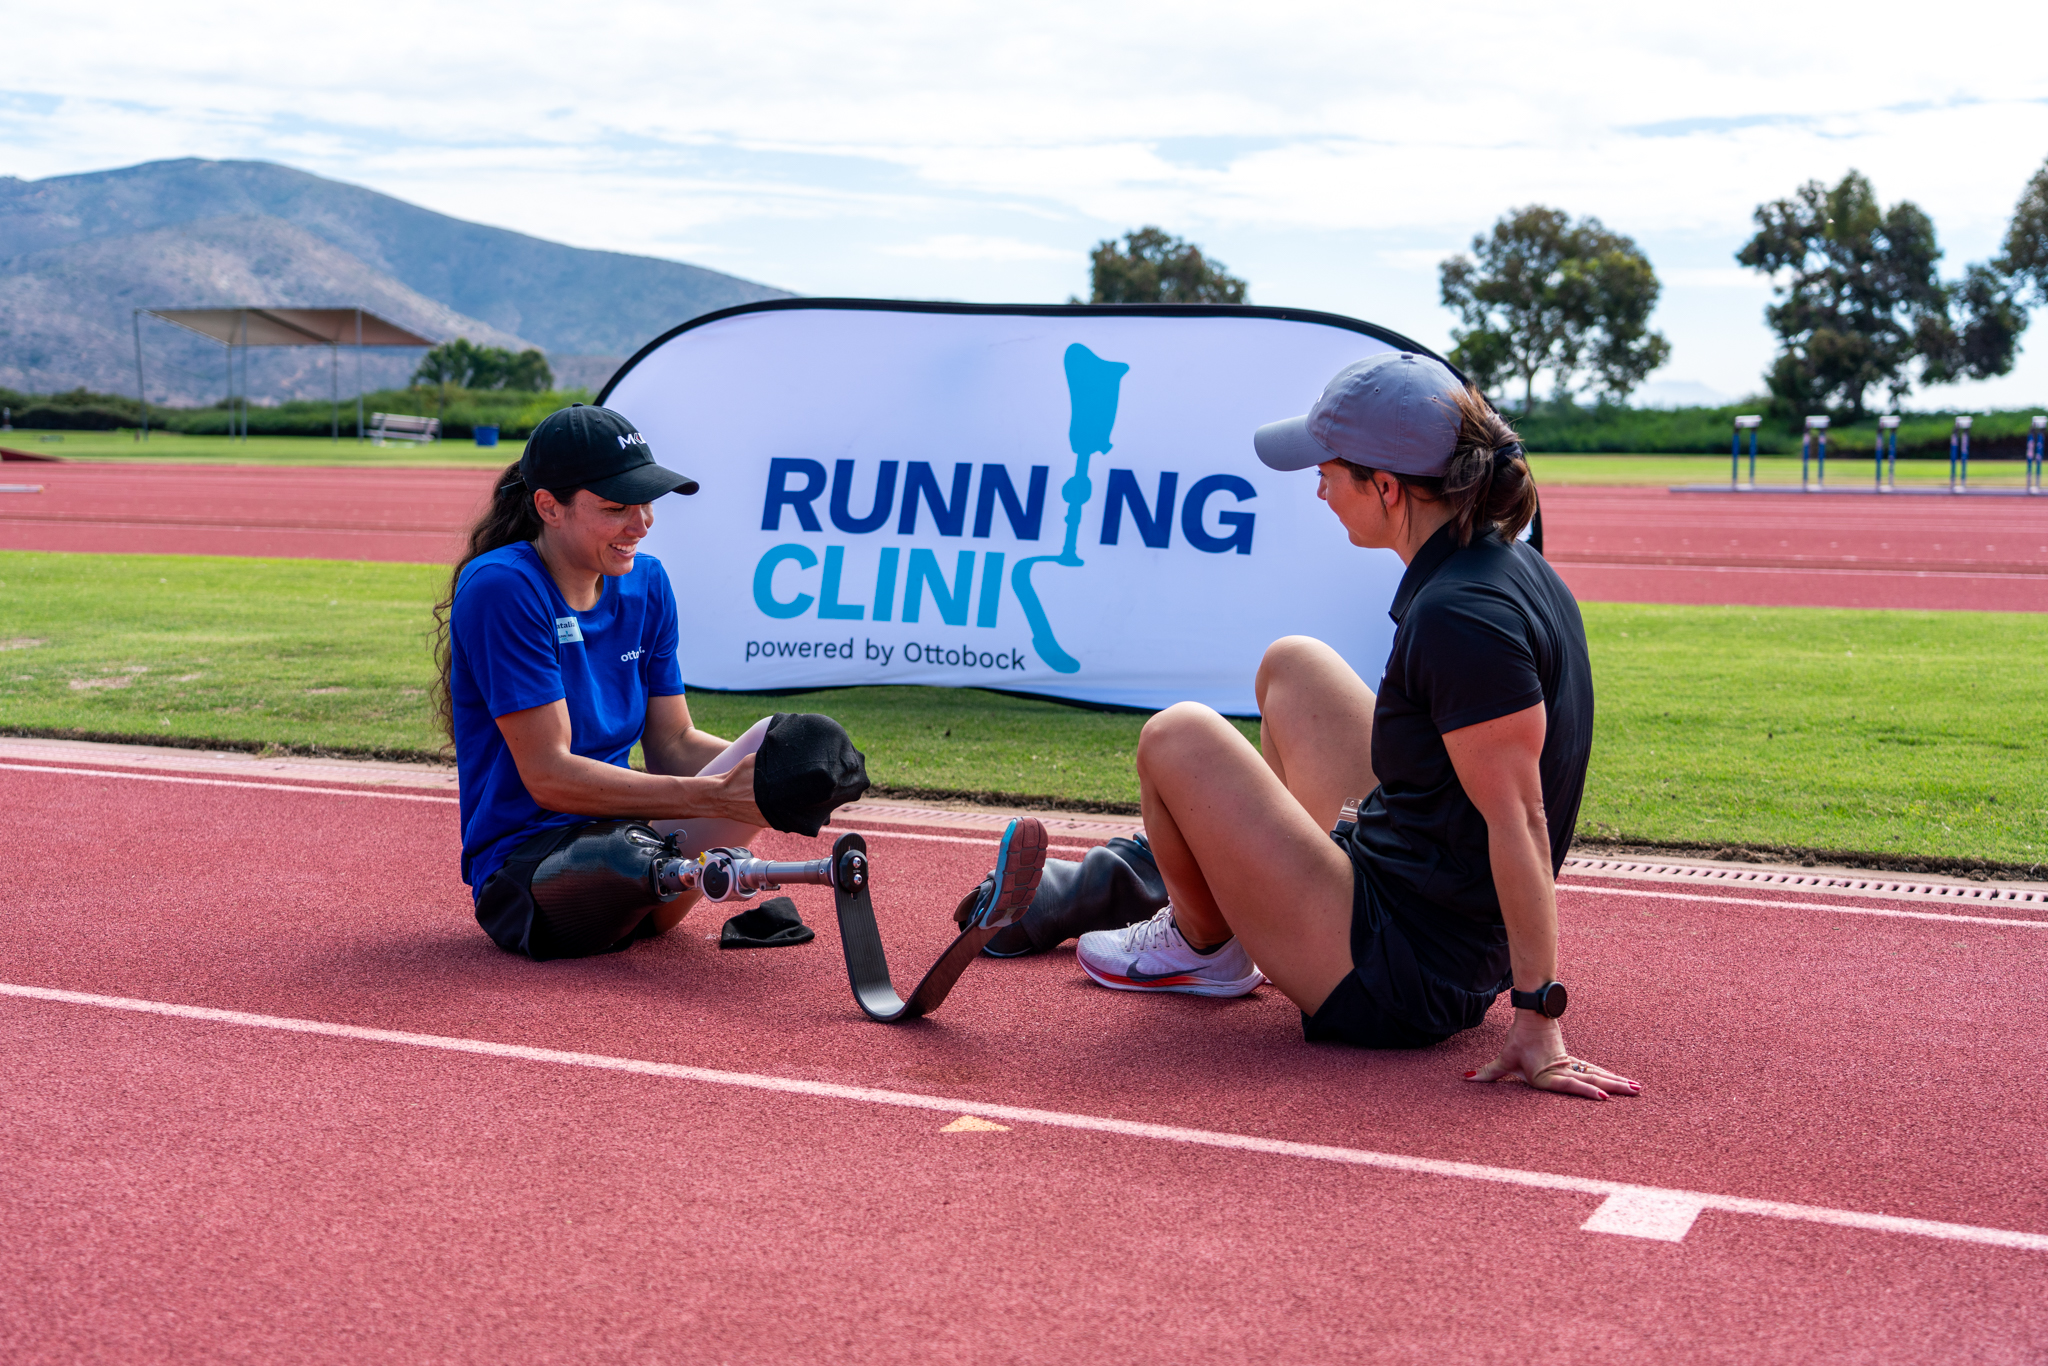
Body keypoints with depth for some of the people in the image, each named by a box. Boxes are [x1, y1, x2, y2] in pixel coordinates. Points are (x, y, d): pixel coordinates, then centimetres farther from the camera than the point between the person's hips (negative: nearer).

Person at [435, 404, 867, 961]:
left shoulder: (646, 582, 8)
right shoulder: (500, 589, -16)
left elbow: (674, 745, 10)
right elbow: (549, 776, -21)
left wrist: (767, 764, -11)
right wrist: (715, 796, -27)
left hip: (625, 830, 7)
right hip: (524, 865, -7)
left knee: (777, 741, -2)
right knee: (635, 857, -38)